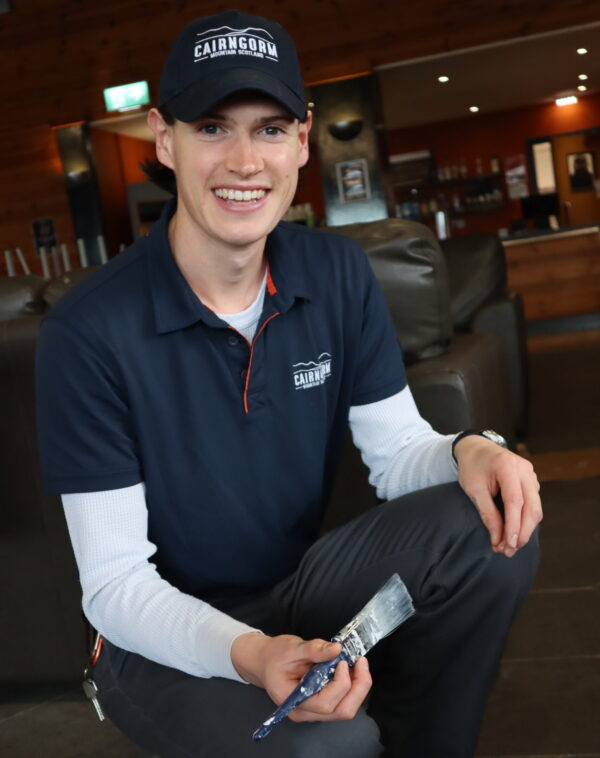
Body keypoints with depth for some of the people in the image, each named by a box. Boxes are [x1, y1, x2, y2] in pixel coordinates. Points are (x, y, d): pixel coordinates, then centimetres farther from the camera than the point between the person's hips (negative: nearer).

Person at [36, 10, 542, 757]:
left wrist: (468, 451, -25)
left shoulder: (338, 273, -6)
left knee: (488, 526, -19)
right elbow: (113, 584, -19)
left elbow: (397, 451, -1)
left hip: (299, 589, 5)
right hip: (166, 636, -4)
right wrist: (249, 655, -36)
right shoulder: (89, 331, -22)